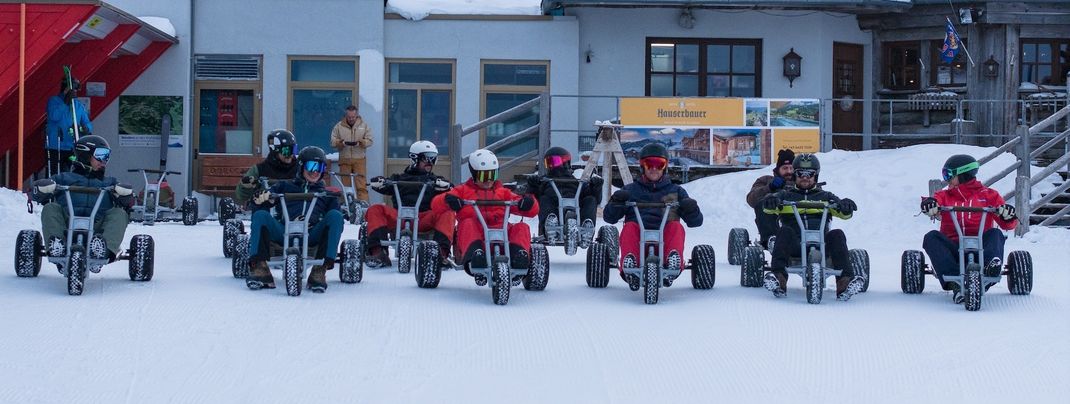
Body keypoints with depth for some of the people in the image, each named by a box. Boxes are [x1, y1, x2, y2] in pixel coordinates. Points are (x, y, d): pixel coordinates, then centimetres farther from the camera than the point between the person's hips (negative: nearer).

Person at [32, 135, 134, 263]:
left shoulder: (108, 182, 30)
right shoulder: (65, 178, 26)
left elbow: (128, 202, 15)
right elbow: (38, 194, 14)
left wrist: (125, 193, -9)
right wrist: (46, 187, -10)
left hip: (97, 230, 0)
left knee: (119, 213, -23)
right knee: (50, 208, -20)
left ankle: (107, 248, -49)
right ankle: (55, 244, -43)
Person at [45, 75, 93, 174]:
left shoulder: (79, 105, 13)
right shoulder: (54, 101, 0)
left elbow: (87, 123, 9)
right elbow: (54, 117, -16)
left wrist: (86, 128, -15)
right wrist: (66, 102, -16)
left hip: (71, 148, 4)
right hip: (55, 148, -4)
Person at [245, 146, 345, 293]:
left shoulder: (327, 193, 32)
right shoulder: (285, 186, 30)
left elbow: (337, 219, 18)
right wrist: (260, 199, -9)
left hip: (312, 236, 0)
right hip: (283, 233, 0)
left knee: (335, 215, -28)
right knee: (260, 215, -26)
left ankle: (320, 271, -37)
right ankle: (260, 268, -35)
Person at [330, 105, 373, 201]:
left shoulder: (363, 125, 8)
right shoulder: (339, 126, 7)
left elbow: (369, 141, 4)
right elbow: (333, 142, 4)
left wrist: (361, 142, -17)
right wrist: (341, 142, -17)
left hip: (359, 159, -1)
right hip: (344, 160, 1)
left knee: (361, 185, -9)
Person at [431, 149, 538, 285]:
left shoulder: (503, 193, 30)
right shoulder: (463, 190, 25)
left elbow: (532, 211, 20)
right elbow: (436, 205, 10)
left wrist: (528, 203, -8)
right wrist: (447, 200, -16)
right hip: (474, 233, -2)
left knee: (521, 228, -24)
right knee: (468, 224, -35)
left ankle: (520, 255, -50)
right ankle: (474, 255, -60)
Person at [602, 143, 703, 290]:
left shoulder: (675, 191, 24)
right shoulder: (630, 190, 22)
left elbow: (696, 221, 17)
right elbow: (609, 217, 15)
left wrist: (691, 210, -7)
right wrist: (616, 202, -7)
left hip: (664, 237, 0)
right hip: (637, 237, 0)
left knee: (676, 226, -29)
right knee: (629, 227, -31)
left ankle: (674, 263, -51)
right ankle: (628, 266, -53)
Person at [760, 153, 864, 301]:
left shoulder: (825, 197, 26)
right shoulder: (786, 195, 23)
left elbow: (843, 213, 10)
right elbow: (769, 208, 3)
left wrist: (845, 206, -16)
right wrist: (771, 200, -23)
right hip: (794, 245, -1)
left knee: (837, 234, -27)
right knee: (785, 231, -31)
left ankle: (845, 280, -42)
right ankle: (778, 277, -47)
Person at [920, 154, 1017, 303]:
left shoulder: (988, 195, 16)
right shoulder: (945, 196, 21)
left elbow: (1006, 225, 6)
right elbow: (936, 201, -5)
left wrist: (1008, 216, -19)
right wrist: (930, 203, -30)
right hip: (953, 249, 1)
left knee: (995, 233, -26)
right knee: (931, 237, -25)